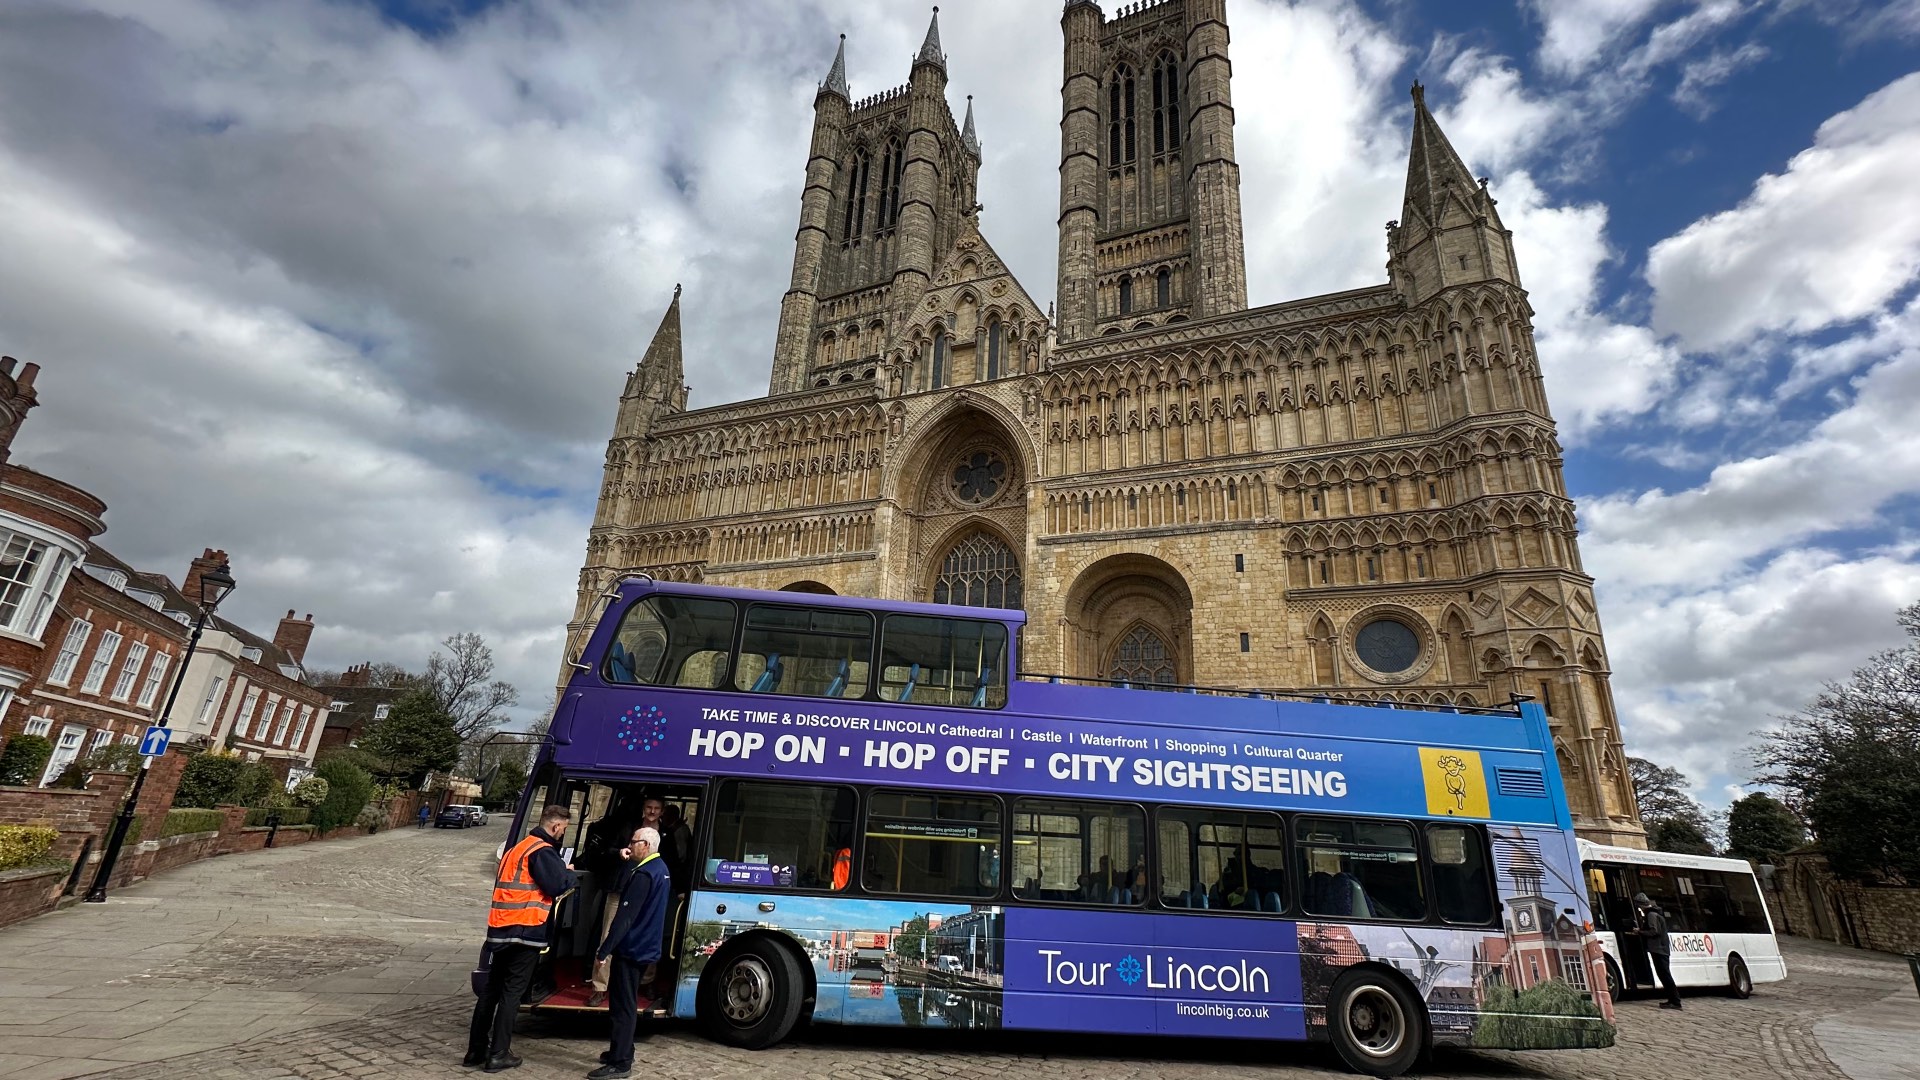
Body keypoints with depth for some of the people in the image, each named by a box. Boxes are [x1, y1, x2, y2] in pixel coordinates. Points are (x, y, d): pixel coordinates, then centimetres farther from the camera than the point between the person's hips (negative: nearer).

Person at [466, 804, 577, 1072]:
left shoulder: (519, 847, 18)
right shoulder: (543, 851, -12)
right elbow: (557, 885, -18)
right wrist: (570, 873, 3)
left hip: (501, 929, 9)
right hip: (526, 930, -9)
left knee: (492, 989, 15)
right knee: (512, 992, 0)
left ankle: (476, 1050, 21)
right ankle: (498, 1055, 4)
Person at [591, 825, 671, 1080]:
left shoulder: (644, 874, -21)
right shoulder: (660, 868, 11)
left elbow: (625, 916, -24)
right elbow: (623, 889, 12)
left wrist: (604, 949, -21)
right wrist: (628, 862, 1)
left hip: (632, 949, -10)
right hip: (646, 948, 10)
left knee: (622, 1006, -3)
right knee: (626, 1004, 20)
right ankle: (620, 1052, 30)